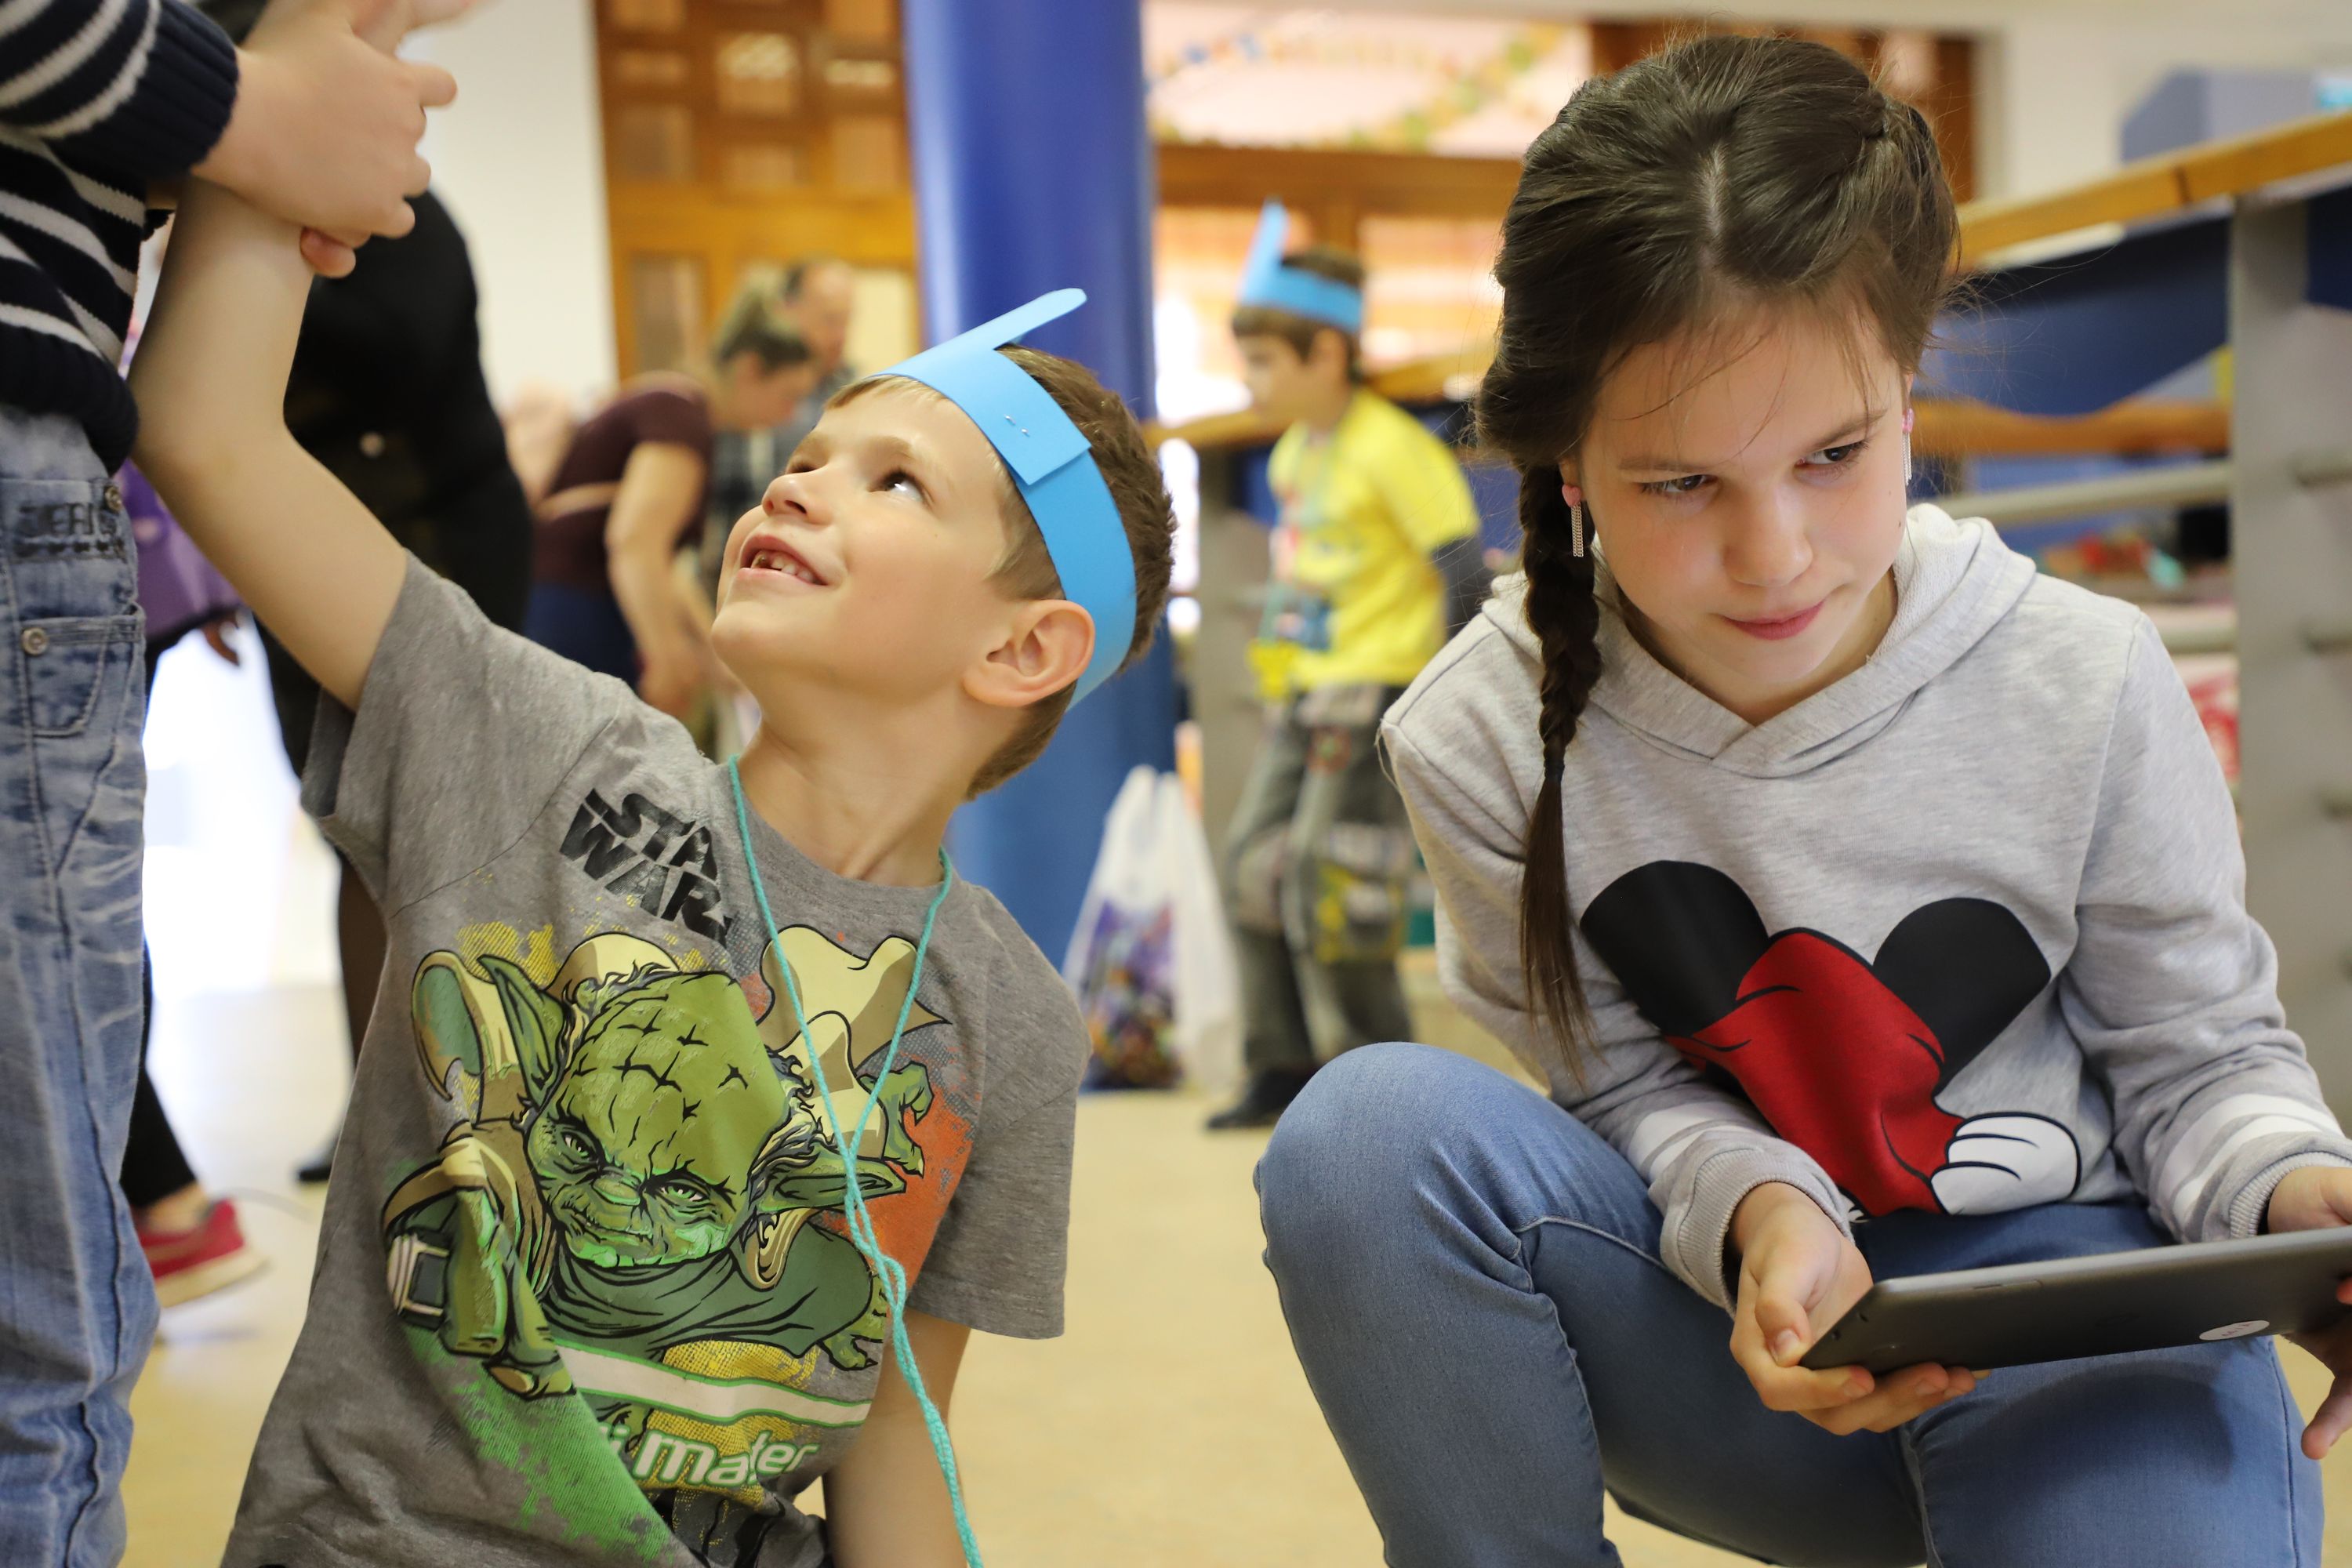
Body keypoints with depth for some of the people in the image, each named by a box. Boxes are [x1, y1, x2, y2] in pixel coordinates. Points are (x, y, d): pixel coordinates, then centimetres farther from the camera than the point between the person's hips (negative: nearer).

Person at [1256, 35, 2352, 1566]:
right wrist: (1758, 1208, -27)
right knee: (1372, 1126, -26)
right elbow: (1630, 1086, -5)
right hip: (1735, 1323, 1)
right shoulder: (1486, 736, -12)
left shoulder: (2087, 688, -11)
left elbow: (2199, 1051, 0)